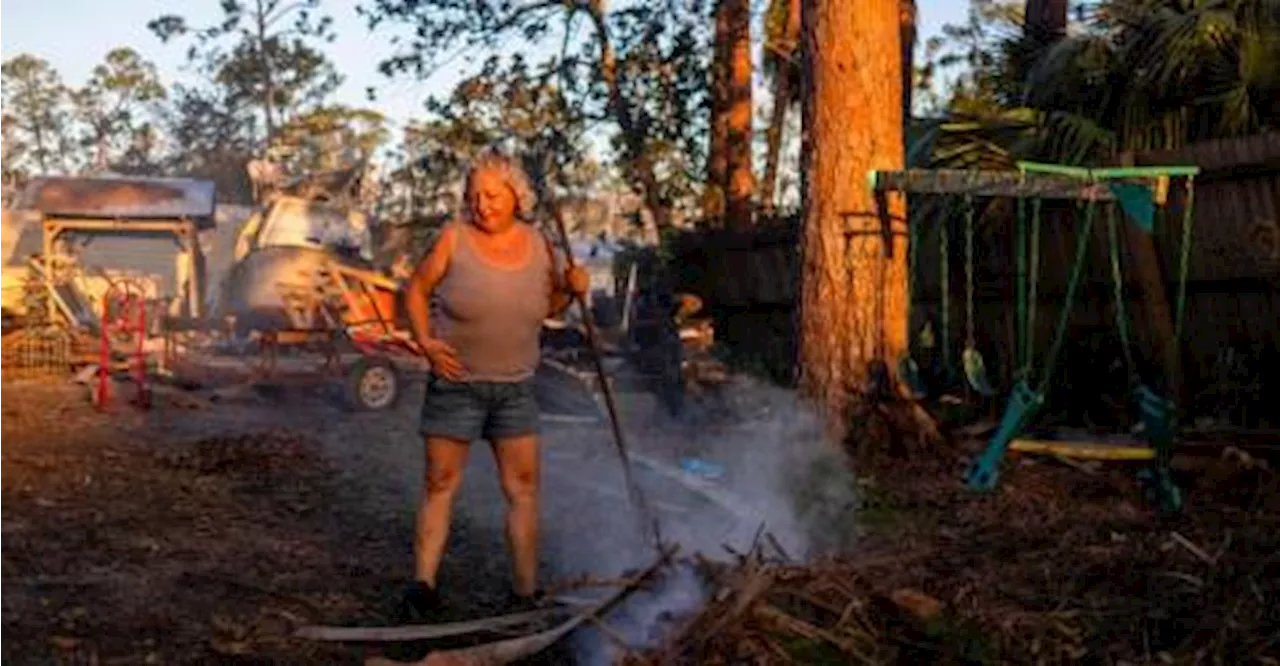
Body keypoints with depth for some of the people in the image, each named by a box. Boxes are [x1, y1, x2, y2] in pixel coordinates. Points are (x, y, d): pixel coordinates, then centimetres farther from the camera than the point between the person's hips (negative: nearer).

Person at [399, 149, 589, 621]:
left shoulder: (538, 245, -1)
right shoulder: (455, 238, -11)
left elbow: (549, 307, 12)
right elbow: (416, 291, -1)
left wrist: (571, 289, -8)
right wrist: (425, 342, -15)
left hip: (515, 387, 3)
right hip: (455, 383, -3)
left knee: (524, 489, 5)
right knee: (440, 485, 2)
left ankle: (527, 593, 14)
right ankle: (423, 589, 10)